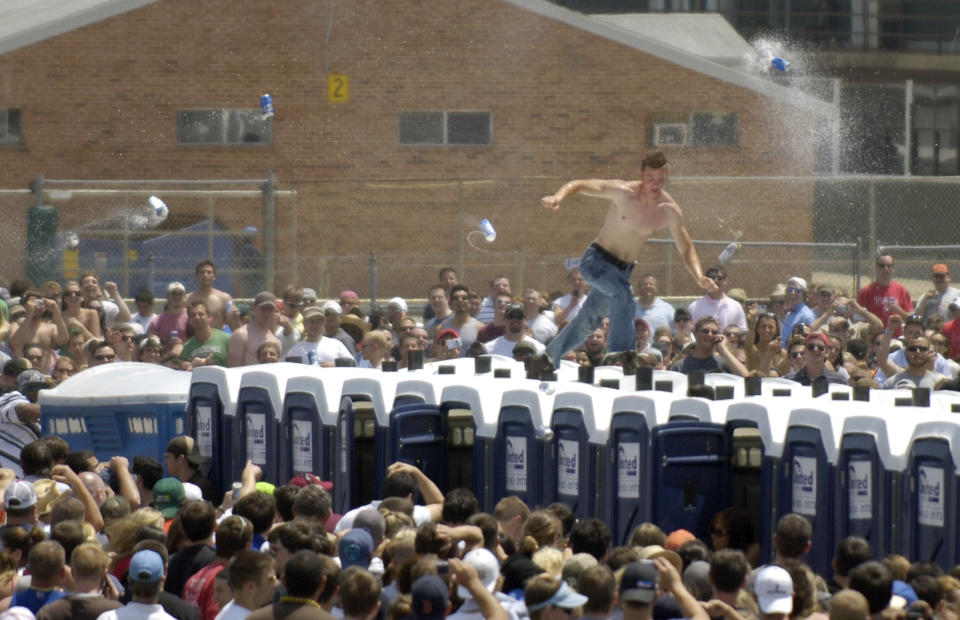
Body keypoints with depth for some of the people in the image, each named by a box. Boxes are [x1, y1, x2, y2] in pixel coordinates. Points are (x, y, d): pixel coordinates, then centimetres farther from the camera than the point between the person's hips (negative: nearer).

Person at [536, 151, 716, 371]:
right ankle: (621, 354, -34)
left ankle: (550, 356, 40)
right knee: (624, 293, -34)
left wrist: (699, 277, -15)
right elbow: (578, 185, -17)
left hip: (624, 269, 5)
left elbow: (686, 248, 3)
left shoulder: (670, 211, -8)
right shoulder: (623, 192, -18)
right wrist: (558, 198, -38)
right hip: (597, 260, -5)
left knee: (589, 321, 17)